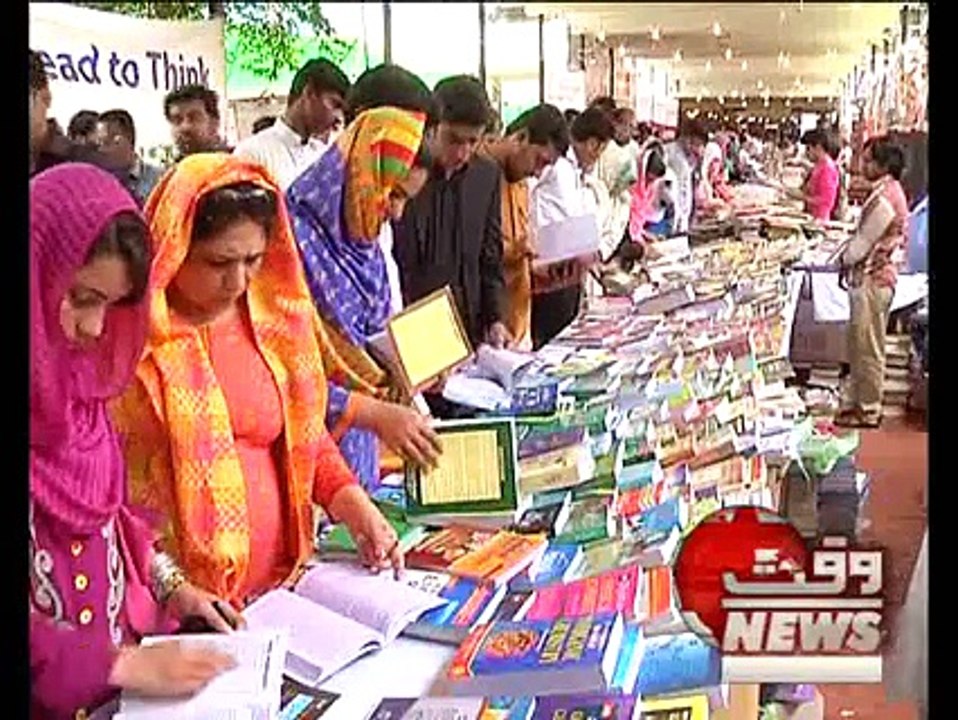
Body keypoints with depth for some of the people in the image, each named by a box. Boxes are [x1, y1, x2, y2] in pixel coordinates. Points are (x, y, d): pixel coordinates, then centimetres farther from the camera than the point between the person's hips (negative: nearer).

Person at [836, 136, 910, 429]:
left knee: (868, 347, -2)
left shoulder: (884, 200, -20)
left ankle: (868, 410, 7)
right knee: (861, 346, 16)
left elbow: (864, 241, -17)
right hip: (878, 275, 10)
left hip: (872, 279, -10)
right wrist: (850, 255, 10)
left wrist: (846, 262, -1)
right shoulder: (890, 191, 12)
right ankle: (856, 401, 24)